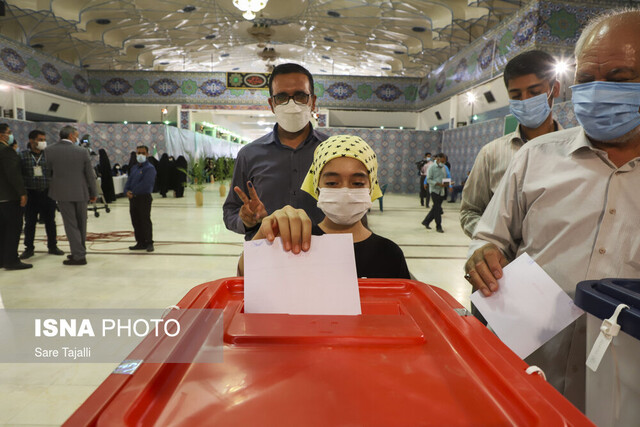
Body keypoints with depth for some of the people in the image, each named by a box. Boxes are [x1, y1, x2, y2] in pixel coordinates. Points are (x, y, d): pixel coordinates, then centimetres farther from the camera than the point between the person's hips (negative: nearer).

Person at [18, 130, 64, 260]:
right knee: (30, 222, 8)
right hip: (31, 194, 0)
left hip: (47, 193, 1)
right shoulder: (23, 155, 1)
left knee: (50, 221, 9)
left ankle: (52, 246, 22)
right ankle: (29, 248, 20)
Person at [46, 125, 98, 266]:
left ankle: (79, 255, 0)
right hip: (81, 192, 1)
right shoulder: (82, 151, -6)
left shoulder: (49, 150, -5)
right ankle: (80, 251, 25)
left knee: (70, 224, 3)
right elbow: (90, 174, -3)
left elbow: (49, 171, 4)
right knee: (81, 223, 14)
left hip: (62, 192, -1)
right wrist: (93, 193, 7)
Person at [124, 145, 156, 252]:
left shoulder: (150, 168, -9)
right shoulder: (134, 168, 16)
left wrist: (133, 192, -15)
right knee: (135, 221, 11)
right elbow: (129, 181, 13)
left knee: (145, 221, -4)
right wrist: (127, 191, -7)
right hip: (133, 198, 8)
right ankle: (140, 243, 19)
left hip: (144, 197, -8)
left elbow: (145, 183, -19)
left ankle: (149, 243, 4)